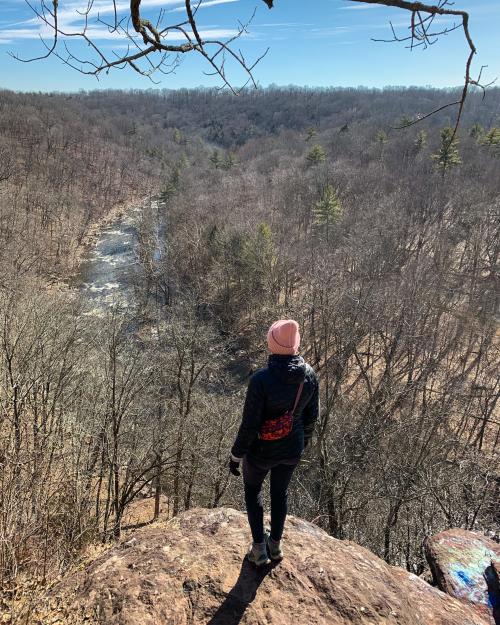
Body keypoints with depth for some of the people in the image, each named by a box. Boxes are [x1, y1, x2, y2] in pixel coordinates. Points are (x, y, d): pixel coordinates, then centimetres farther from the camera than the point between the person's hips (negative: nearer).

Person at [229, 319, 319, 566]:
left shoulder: (261, 379, -32)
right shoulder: (310, 375, -16)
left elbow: (249, 425, -24)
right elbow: (311, 415, -2)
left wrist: (236, 455, -8)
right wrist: (304, 439, 17)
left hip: (261, 450, -4)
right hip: (292, 449, 4)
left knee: (252, 489, 27)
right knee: (280, 491, 29)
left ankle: (259, 548, 34)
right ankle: (276, 544, 49)